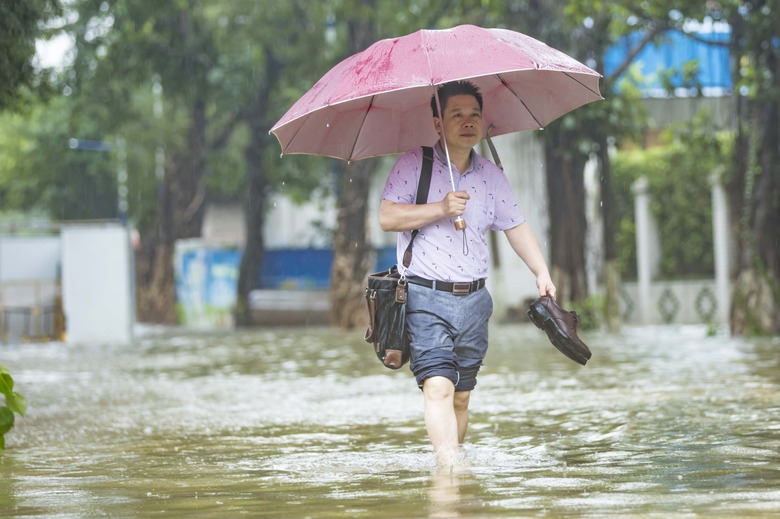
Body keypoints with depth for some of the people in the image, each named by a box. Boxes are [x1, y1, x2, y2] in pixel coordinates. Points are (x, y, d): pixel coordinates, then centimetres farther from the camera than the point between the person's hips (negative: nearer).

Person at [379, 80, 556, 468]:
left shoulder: (491, 175, 12)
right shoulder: (413, 164, -1)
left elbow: (516, 228, 19)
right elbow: (387, 218, -10)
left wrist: (542, 272, 8)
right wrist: (440, 208, -17)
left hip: (473, 300, 5)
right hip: (426, 297, -5)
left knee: (461, 394, 8)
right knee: (437, 385, -18)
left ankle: (450, 459, 19)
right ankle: (449, 466, -25)